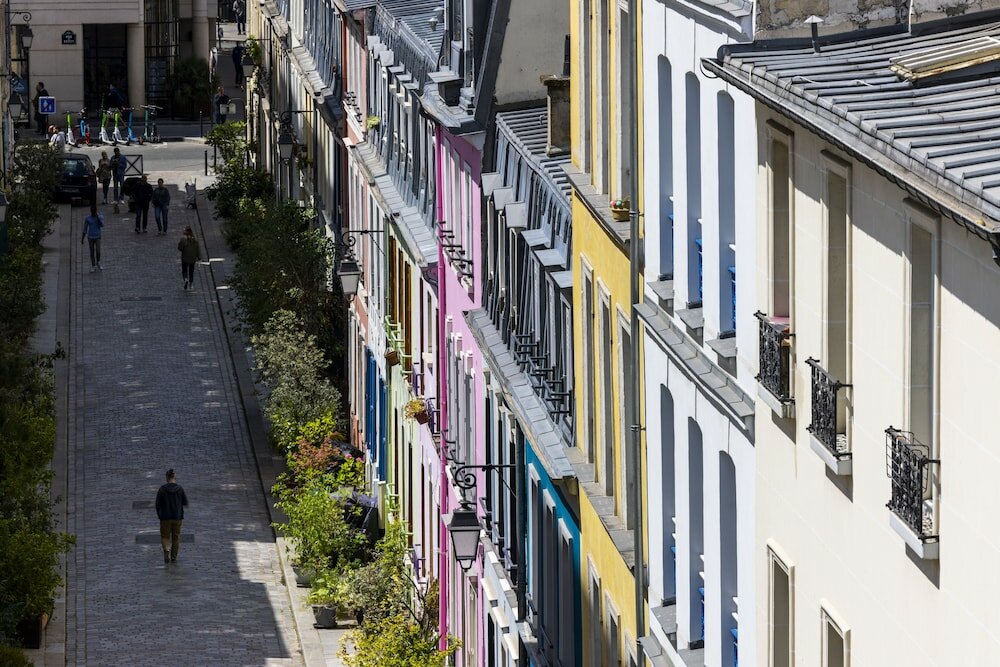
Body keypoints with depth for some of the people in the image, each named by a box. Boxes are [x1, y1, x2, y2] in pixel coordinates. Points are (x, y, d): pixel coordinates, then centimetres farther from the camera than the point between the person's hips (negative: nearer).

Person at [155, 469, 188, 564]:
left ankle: (167, 549, -19)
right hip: (178, 517, 1)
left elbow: (158, 504, -5)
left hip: (165, 517, -1)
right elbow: (185, 503, 1)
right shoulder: (180, 489, -7)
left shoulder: (162, 489, -9)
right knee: (176, 537, 15)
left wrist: (159, 515, 11)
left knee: (165, 537, 10)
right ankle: (174, 557, 17)